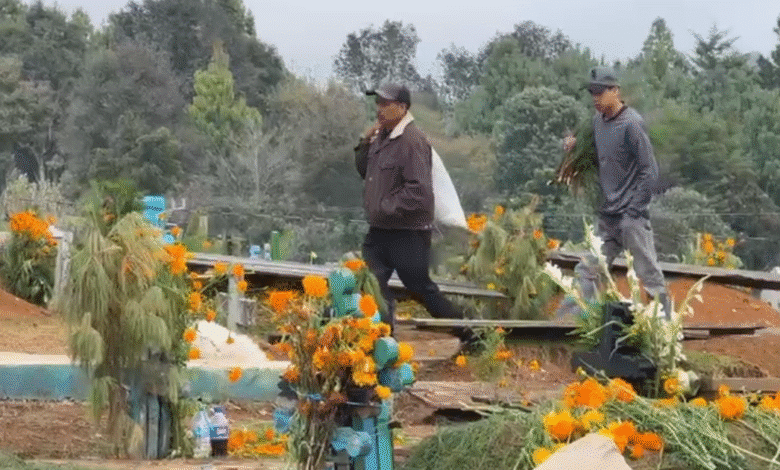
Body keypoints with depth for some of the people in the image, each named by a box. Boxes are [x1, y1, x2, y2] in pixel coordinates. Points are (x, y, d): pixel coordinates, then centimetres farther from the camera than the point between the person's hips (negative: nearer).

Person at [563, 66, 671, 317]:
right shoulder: (598, 120, 10)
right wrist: (576, 146, 3)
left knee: (649, 273, -4)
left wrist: (633, 211, -14)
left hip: (631, 216, -8)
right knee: (586, 273, 7)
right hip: (606, 217, 8)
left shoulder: (632, 123, -13)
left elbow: (649, 171, -13)